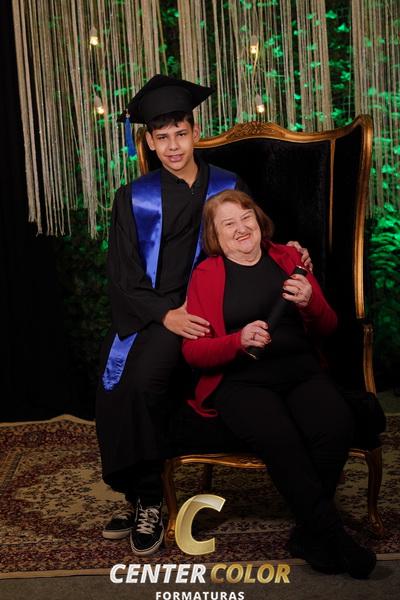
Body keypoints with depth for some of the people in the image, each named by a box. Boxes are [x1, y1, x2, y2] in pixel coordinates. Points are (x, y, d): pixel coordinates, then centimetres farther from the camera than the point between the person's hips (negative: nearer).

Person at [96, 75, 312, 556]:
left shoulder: (228, 188, 9)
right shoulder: (134, 199, 9)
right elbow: (123, 277, 2)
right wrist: (165, 315, -14)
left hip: (201, 311, -2)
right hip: (146, 314, 2)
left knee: (143, 380, -28)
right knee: (117, 387, -23)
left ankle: (146, 500, -11)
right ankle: (142, 495, -3)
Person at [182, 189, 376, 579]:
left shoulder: (288, 259, 16)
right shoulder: (206, 274, 8)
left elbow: (327, 328, 16)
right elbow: (193, 351, 1)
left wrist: (310, 303, -6)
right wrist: (239, 341, -18)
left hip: (301, 371, 3)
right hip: (240, 380, -3)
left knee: (336, 426, -28)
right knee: (281, 439, -33)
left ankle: (309, 535, -9)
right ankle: (333, 538, -15)